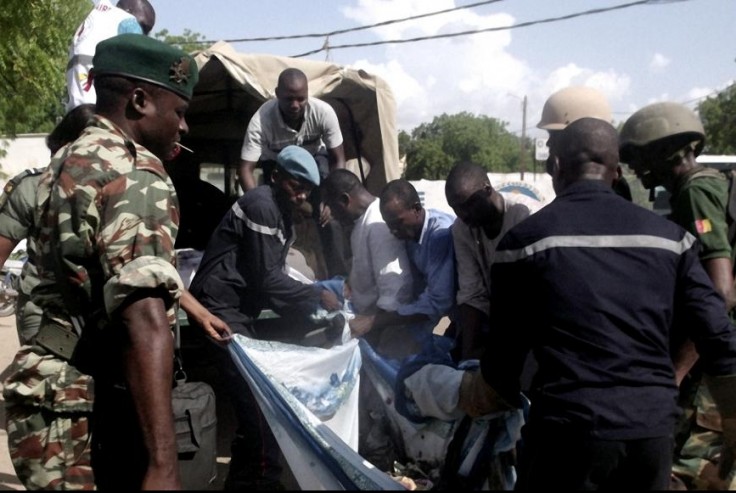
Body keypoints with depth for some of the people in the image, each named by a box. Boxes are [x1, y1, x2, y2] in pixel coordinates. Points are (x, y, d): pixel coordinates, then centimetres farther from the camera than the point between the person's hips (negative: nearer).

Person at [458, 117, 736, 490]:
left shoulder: (526, 238, -3)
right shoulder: (668, 235, 5)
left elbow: (506, 349, 0)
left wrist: (485, 398, 20)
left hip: (571, 425, -3)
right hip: (654, 428, 4)